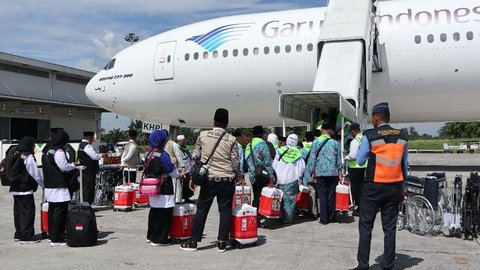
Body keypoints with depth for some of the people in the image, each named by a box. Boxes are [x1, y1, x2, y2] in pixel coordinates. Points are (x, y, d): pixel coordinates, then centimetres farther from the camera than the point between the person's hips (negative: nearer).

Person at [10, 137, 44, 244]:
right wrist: (43, 184, 1)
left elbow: (12, 172, 17)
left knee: (18, 211, 14)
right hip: (25, 190, -9)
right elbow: (36, 174, -12)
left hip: (16, 189, 9)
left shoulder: (16, 156, 13)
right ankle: (27, 236, -4)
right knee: (28, 211, -5)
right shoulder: (28, 157, -13)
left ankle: (19, 234, 22)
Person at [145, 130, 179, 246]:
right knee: (164, 213, -2)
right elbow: (173, 173, -10)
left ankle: (151, 236, 28)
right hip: (163, 189, -8)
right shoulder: (162, 155, -15)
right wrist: (177, 173, 12)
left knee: (154, 212, 18)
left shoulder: (148, 155, 9)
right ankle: (159, 239, 1)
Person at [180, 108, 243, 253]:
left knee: (201, 209, 8)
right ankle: (222, 242, 9)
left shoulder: (203, 135, 0)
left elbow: (195, 157, 2)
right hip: (227, 180, 0)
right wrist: (239, 176, 15)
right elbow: (235, 161, -2)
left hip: (209, 179, 1)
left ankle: (193, 241, 12)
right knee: (225, 210, 8)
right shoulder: (231, 139, -3)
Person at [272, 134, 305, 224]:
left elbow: (274, 165, 2)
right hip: (292, 179, -1)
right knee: (291, 199, 4)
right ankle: (288, 219, 4)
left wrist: (275, 176, 12)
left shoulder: (280, 150, 0)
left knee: (282, 198, 10)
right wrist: (299, 178, 15)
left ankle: (282, 216, 12)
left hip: (281, 179, 1)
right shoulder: (298, 152, -1)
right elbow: (301, 167, 2)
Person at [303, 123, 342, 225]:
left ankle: (324, 219, 3)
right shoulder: (335, 143, 1)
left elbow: (312, 158, 0)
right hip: (333, 173, 1)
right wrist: (340, 174, 8)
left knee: (322, 195, 3)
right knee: (331, 195, 10)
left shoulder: (316, 142, -1)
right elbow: (339, 160, 3)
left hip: (320, 173, -1)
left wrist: (312, 173, 7)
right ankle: (331, 217, 17)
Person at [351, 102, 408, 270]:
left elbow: (360, 161, -2)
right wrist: (402, 188, 16)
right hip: (394, 188, 4)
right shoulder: (402, 137, 3)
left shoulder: (369, 136, -10)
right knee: (390, 228, 9)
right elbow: (404, 165, 8)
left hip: (373, 187, -4)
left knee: (366, 226, 4)